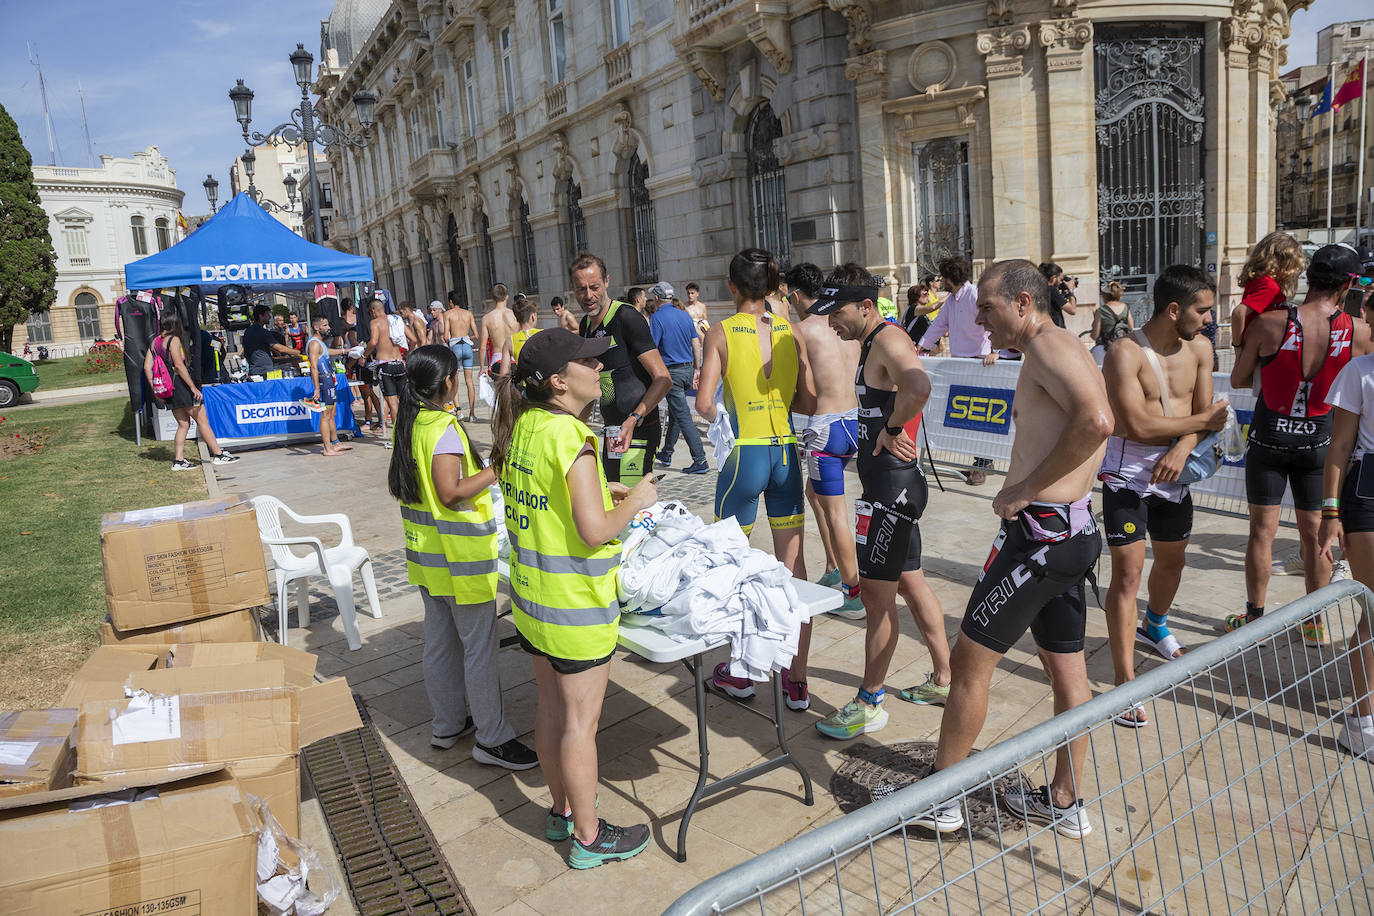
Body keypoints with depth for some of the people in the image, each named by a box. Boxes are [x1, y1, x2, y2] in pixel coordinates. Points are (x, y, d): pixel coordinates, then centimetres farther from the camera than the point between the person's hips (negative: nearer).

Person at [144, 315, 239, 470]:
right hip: (179, 384, -8)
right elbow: (179, 365, -17)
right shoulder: (173, 340, -9)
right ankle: (218, 454, 0)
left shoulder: (154, 342, 12)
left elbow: (147, 367, 10)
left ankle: (178, 460, 9)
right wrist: (193, 387, -18)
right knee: (202, 420, -2)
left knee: (183, 423, 13)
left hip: (166, 388, 8)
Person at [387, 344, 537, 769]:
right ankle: (492, 738, 13)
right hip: (460, 557, -9)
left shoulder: (410, 423, 7)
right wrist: (495, 470, -19)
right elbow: (451, 493, -26)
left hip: (428, 553, 9)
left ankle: (447, 723, 34)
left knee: (440, 642, 19)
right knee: (479, 647, 2)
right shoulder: (444, 427, -21)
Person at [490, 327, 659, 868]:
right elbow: (594, 531, -28)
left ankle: (561, 811, 40)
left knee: (551, 707, 21)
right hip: (576, 605, -8)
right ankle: (588, 838, 24)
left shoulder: (522, 427, 2)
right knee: (581, 721, 7)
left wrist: (600, 490, 13)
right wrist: (635, 501, -11)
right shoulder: (570, 437, -24)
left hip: (530, 595, 8)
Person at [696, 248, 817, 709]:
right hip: (786, 453, 4)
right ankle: (797, 680, 15)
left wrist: (721, 419, 8)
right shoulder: (791, 333, 3)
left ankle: (739, 671, 25)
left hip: (745, 455, -3)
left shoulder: (720, 333, -7)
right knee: (793, 565, 10)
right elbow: (809, 403, 3)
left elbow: (704, 403, -13)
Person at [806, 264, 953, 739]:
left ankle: (868, 706, 10)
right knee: (910, 583, 20)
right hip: (889, 482, 11)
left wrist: (891, 431, -24)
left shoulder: (890, 339, -17)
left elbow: (919, 387, -38)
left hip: (894, 483, -11)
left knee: (877, 596, -2)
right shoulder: (870, 342, 15)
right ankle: (943, 679, 34)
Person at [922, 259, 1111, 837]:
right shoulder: (1059, 351, 18)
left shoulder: (1048, 345, -13)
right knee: (1067, 670, 17)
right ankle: (1064, 804, 31)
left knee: (969, 661, 1)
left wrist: (1025, 490, -23)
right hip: (1074, 530, 11)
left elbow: (1096, 420, -30)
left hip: (1041, 531, -11)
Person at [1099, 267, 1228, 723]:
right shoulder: (1125, 353, -19)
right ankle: (1126, 682, -3)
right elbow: (1139, 425, -23)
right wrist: (1201, 421, -10)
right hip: (1128, 474, -7)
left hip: (1173, 473, 7)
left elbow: (1205, 411, 4)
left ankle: (1155, 626, 54)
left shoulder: (1199, 348, 3)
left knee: (1172, 558, 23)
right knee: (1127, 571, -8)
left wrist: (1182, 449, -17)